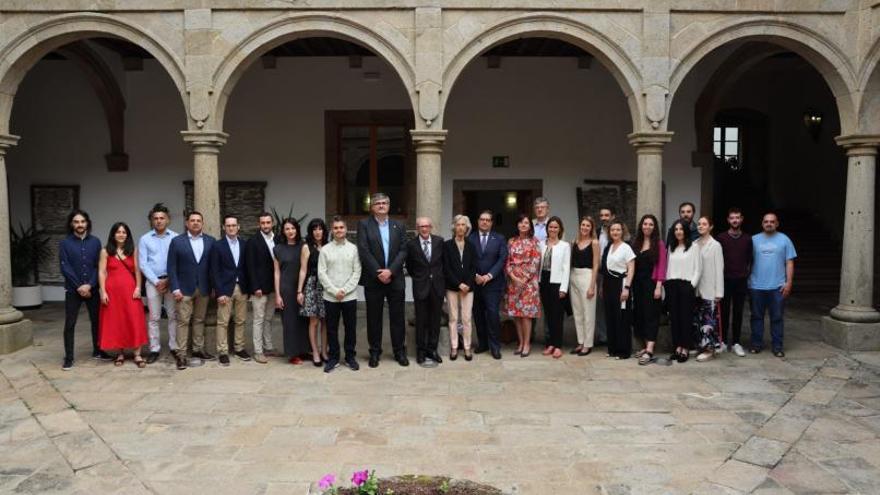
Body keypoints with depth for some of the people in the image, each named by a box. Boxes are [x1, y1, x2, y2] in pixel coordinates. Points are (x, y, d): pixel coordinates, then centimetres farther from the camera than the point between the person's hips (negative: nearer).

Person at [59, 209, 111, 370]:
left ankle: (97, 351, 24)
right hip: (73, 289, -2)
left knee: (96, 320, 10)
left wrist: (89, 285, -11)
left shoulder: (95, 242, 4)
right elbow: (65, 268, -7)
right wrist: (79, 286, -12)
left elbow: (98, 266, 0)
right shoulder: (65, 243, -1)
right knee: (70, 324, 0)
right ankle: (68, 357, 7)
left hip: (92, 289, 2)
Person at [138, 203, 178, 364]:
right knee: (154, 317, 4)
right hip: (152, 282, 1)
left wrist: (168, 280, -8)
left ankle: (175, 347, 9)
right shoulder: (144, 239, 5)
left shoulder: (176, 238, 2)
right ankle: (154, 349, 9)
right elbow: (142, 264, 2)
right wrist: (156, 281, -7)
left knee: (173, 315, 2)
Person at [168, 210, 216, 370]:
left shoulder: (210, 241, 4)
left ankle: (198, 349, 21)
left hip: (203, 288, 3)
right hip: (184, 288, -2)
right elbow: (171, 267, -4)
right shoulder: (177, 241, -2)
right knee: (183, 321, -1)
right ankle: (181, 354, 3)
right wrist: (175, 288, -10)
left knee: (199, 320, 11)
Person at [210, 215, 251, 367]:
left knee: (241, 321, 9)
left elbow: (247, 267, 10)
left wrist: (248, 287, 5)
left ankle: (239, 348, 20)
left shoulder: (244, 244, 6)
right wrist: (219, 292, -12)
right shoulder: (217, 245, -4)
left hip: (242, 288, 4)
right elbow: (215, 271, -6)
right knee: (223, 322, 0)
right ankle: (223, 352, 7)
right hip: (225, 288, -4)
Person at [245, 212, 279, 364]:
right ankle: (258, 351, 5)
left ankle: (268, 347, 21)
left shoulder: (277, 240, 7)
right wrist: (256, 287, -15)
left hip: (273, 287, 5)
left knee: (268, 319, 13)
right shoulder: (253, 241, -7)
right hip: (259, 287, -5)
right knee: (259, 320, 0)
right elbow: (250, 266, -10)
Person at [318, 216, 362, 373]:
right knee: (332, 329, 7)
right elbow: (321, 273, -2)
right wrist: (335, 291, -11)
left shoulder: (353, 248, 1)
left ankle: (350, 357, 20)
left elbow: (357, 272, -2)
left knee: (351, 328, 7)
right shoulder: (325, 250, 1)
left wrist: (345, 290, -10)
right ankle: (333, 358, 19)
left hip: (350, 296, 0)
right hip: (330, 297, 0)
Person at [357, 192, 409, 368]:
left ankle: (400, 351, 17)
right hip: (373, 279, -2)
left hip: (395, 279, 2)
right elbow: (364, 251, -8)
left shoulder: (398, 226, 9)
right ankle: (375, 352, 17)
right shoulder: (364, 225, 1)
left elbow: (403, 251, 0)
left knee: (397, 317, 6)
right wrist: (378, 273, -13)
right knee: (374, 318, 6)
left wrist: (390, 271, -12)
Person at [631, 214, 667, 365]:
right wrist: (630, 285, 2)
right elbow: (633, 265, 8)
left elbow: (661, 266, -8)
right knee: (639, 314, 7)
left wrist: (658, 286, -15)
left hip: (651, 283, -5)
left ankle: (649, 352, -14)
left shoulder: (659, 244, -3)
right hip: (637, 283, 5)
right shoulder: (636, 243, 10)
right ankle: (646, 346, 17)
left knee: (651, 315, -8)